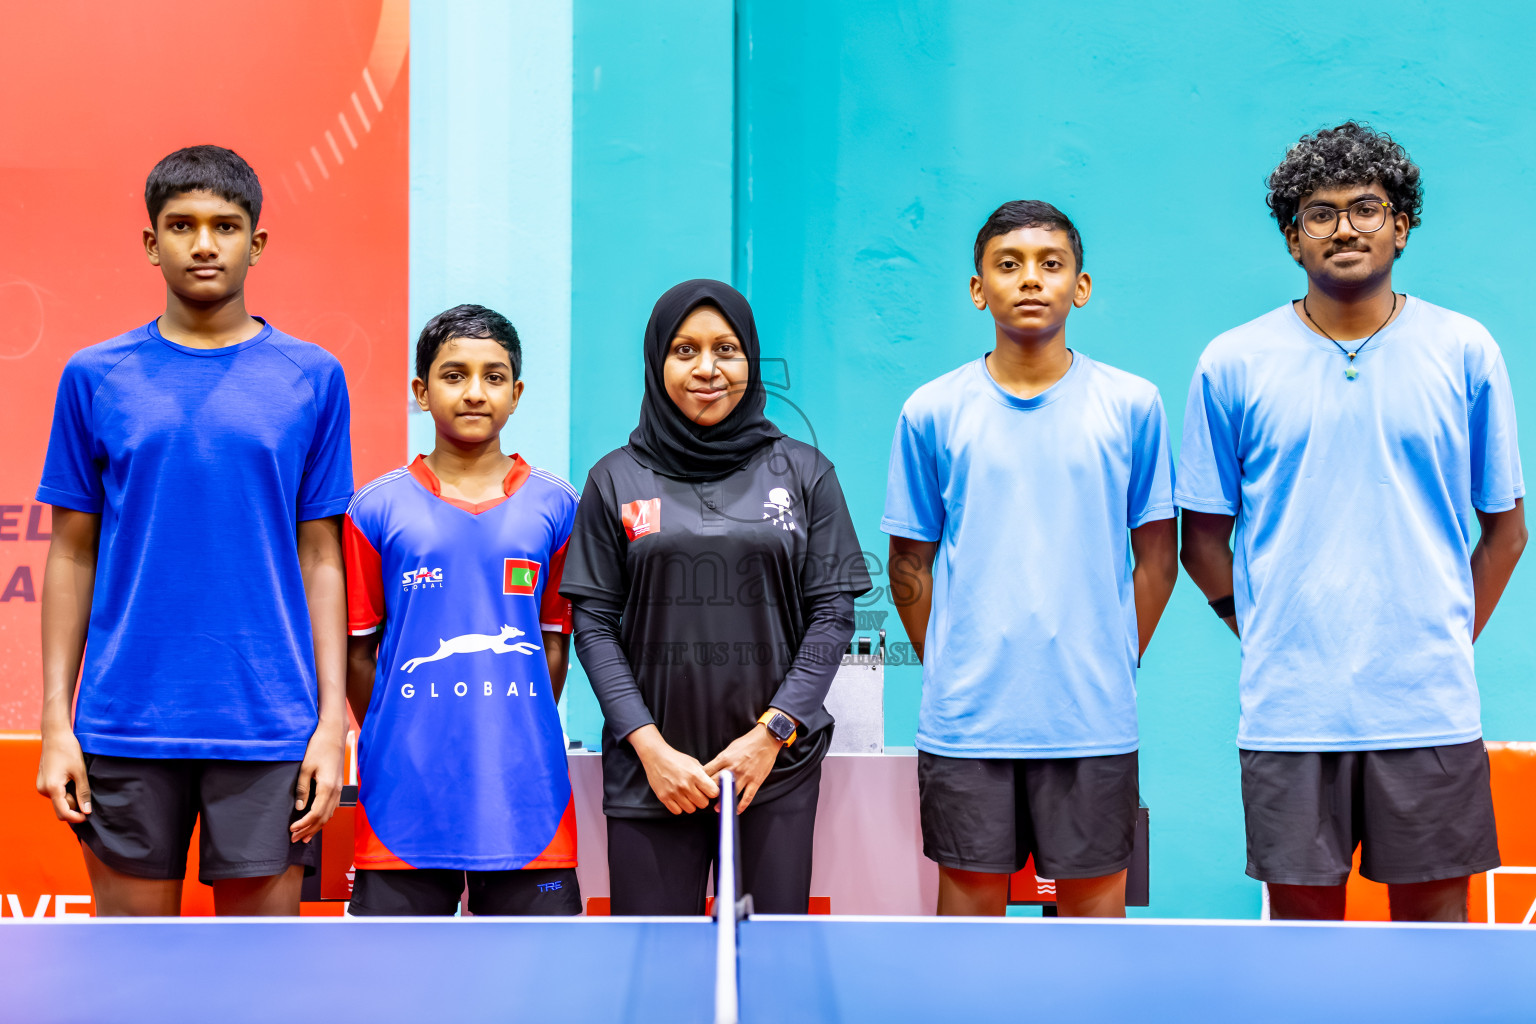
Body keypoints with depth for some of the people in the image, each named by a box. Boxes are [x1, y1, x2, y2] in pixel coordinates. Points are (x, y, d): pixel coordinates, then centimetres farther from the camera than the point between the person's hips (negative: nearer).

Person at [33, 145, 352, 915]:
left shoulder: (312, 379, 4)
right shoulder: (95, 378, 5)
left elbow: (321, 557, 5)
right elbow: (72, 555, 7)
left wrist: (332, 721, -2)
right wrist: (55, 721, 1)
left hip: (269, 730, 0)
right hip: (125, 725, 1)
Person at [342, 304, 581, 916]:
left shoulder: (555, 507, 6)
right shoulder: (378, 509, 4)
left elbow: (555, 640, 10)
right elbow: (358, 650, 7)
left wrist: (515, 742, 7)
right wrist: (400, 747, 6)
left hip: (524, 798, 1)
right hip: (405, 798, -1)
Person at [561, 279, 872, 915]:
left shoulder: (804, 473, 7)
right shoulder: (616, 480, 7)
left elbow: (833, 612, 4)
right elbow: (593, 624, 4)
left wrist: (772, 733, -7)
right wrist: (650, 746, -7)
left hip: (777, 768, 0)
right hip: (649, 768, 0)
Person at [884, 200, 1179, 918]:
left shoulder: (1133, 406, 2)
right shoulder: (930, 413, 3)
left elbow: (1156, 556, 7)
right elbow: (910, 562, 8)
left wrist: (1111, 668, 3)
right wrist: (950, 672, 3)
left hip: (1093, 723, 0)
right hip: (964, 722, 0)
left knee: (1094, 900, 7)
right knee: (970, 898, 7)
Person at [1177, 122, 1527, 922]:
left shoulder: (1465, 353, 4)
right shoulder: (1232, 365, 3)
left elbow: (1504, 528, 10)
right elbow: (1204, 538, 8)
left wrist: (1445, 647, 5)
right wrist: (1269, 639, 2)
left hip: (1428, 707, 0)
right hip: (1289, 707, 0)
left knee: (1436, 912, 6)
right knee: (1302, 915, 7)